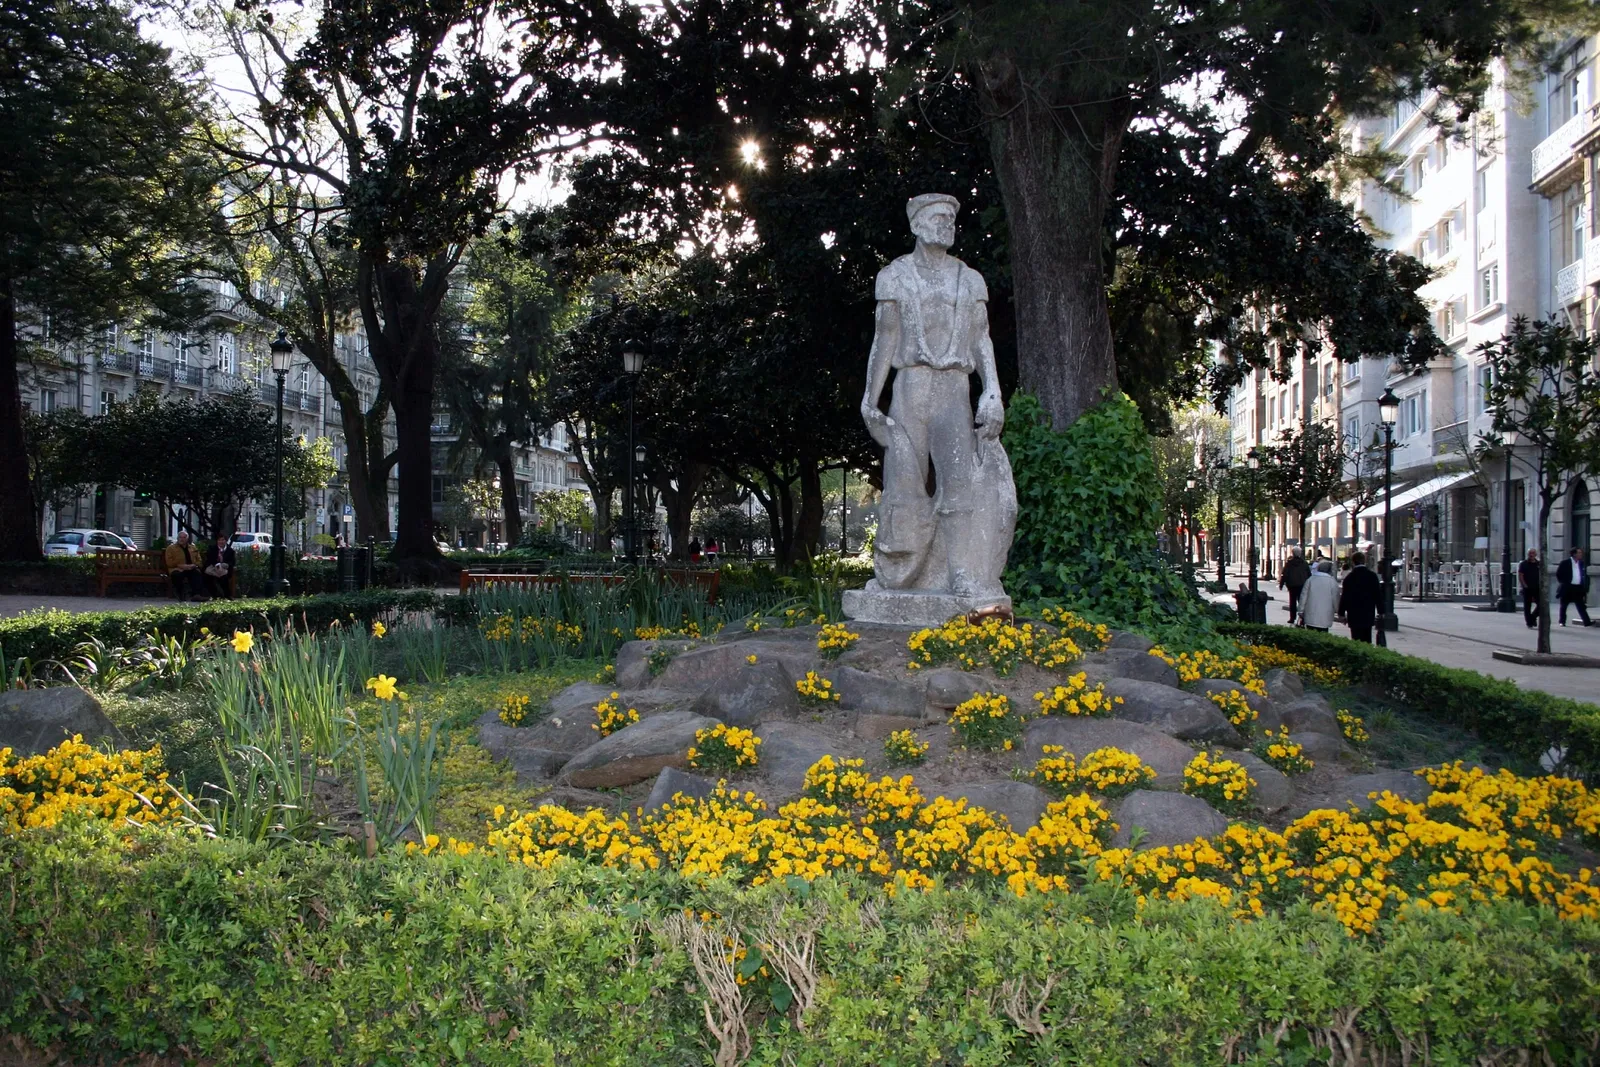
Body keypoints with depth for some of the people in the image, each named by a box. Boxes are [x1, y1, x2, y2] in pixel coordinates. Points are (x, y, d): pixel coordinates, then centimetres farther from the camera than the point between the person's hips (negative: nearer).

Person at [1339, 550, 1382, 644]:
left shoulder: (1349, 578, -9)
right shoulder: (1373, 576, 1)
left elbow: (1345, 597, -7)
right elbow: (1378, 595, 4)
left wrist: (1342, 613, 3)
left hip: (1354, 615, -4)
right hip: (1369, 615, 4)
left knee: (1356, 642, -2)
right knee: (1367, 640, 12)